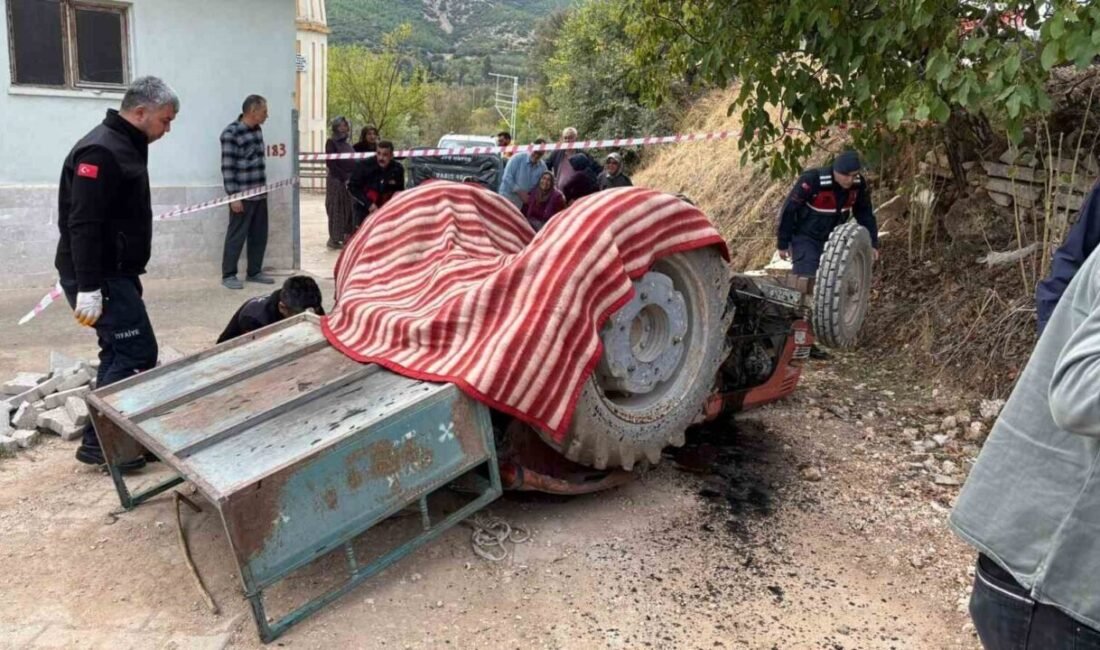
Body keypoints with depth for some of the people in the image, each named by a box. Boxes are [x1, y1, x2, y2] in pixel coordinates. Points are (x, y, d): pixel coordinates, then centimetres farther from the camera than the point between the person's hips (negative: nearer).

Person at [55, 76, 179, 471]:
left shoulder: (126, 147, 15)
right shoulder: (100, 151, -18)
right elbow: (83, 225, -24)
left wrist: (128, 274, 26)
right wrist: (88, 288, -27)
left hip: (115, 272, 10)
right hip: (98, 277, -10)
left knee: (120, 352, 14)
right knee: (137, 352, -8)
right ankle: (98, 441, 2)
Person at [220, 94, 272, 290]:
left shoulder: (257, 129, 11)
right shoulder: (231, 133, -13)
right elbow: (227, 167, -15)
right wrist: (233, 196, -17)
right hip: (242, 195, -7)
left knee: (259, 235, 11)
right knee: (236, 236, 0)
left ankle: (254, 272, 23)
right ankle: (228, 275, 9)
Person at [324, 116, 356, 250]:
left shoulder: (348, 144, 16)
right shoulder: (331, 142, -3)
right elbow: (330, 163, -11)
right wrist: (344, 177, -15)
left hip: (350, 181, 6)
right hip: (336, 181, -6)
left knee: (348, 209, 7)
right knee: (336, 210, -3)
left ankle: (346, 236, 14)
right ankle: (334, 239, 3)